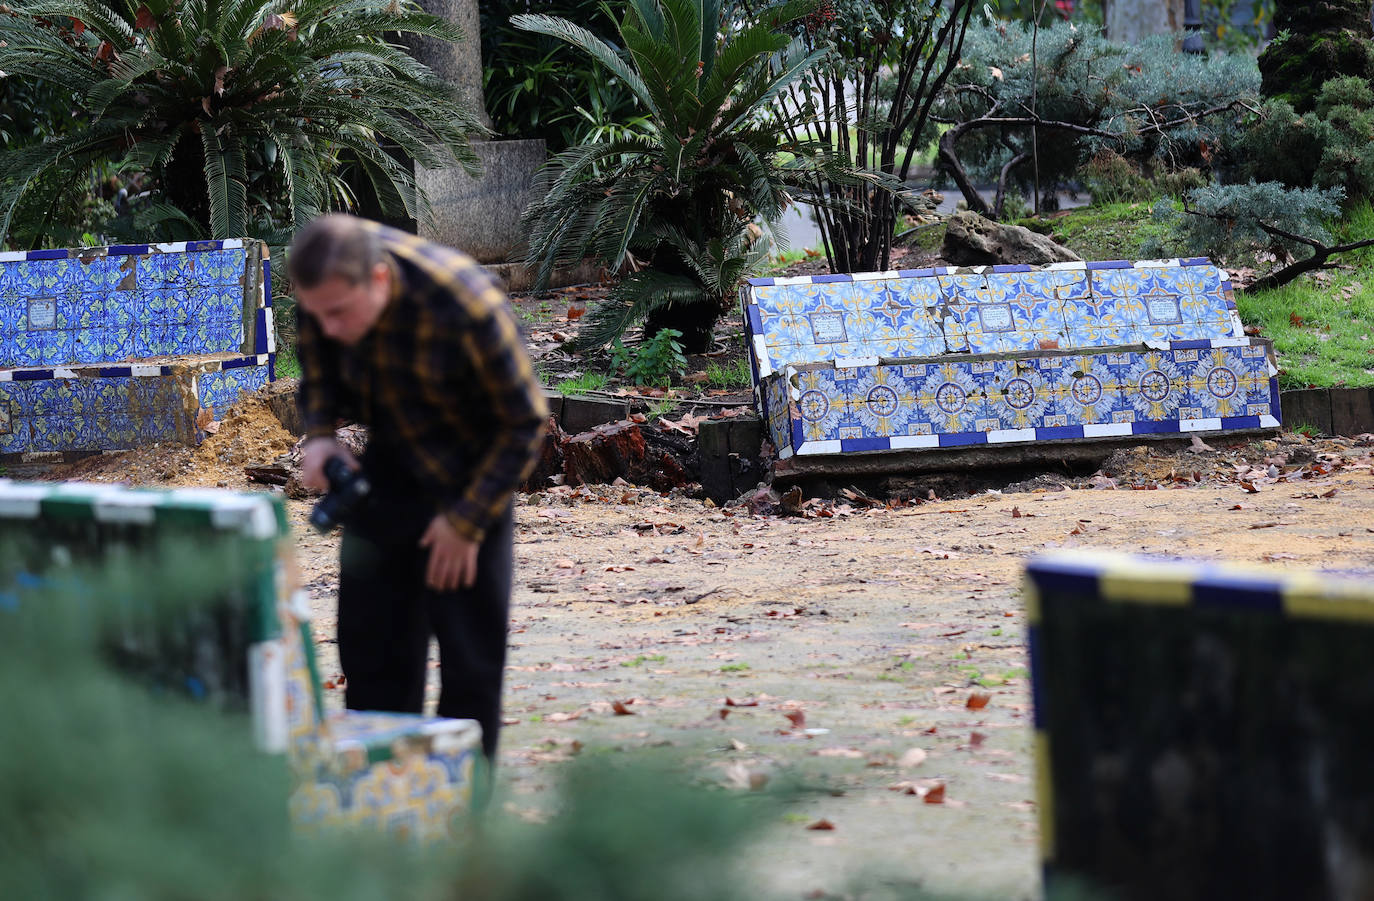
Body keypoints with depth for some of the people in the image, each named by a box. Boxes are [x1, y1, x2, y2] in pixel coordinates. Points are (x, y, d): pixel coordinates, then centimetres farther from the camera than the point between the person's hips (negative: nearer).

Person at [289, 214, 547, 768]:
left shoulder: (469, 309, -34)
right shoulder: (327, 276, -18)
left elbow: (524, 420, -20)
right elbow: (316, 350, 6)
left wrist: (467, 521, -18)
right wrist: (319, 434, -8)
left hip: (471, 472, -5)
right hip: (389, 462, 6)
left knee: (470, 655, -5)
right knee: (369, 640, 7)